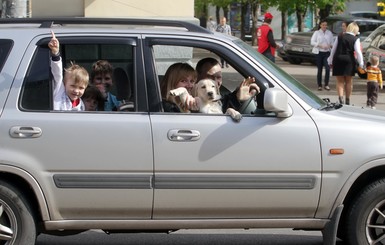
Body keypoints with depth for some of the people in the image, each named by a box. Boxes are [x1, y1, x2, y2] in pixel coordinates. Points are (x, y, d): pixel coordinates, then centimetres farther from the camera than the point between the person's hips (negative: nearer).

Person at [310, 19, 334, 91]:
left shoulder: (329, 33, 11)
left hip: (327, 53, 1)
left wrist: (330, 45, -10)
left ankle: (326, 84, -7)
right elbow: (312, 42, -4)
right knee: (319, 69, 2)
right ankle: (319, 85, 12)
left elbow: (332, 42, 14)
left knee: (328, 68, -14)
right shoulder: (317, 33, 3)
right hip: (319, 53, -1)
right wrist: (321, 45, -16)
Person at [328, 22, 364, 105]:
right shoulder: (355, 39, -3)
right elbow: (358, 52, -9)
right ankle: (347, 100, 20)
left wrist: (330, 61, 15)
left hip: (338, 60, 1)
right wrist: (361, 64, -3)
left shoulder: (339, 37, 4)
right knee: (349, 81, 14)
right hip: (349, 60, -1)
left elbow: (333, 50, 7)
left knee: (340, 81, 7)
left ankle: (340, 98, -13)